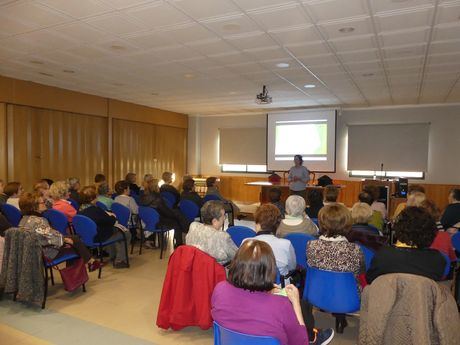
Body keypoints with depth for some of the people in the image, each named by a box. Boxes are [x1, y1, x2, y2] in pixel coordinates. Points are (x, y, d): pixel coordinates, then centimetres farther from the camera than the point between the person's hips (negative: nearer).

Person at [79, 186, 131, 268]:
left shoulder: (80, 210, -2)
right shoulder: (96, 210, -29)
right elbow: (112, 221, -17)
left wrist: (108, 215, 1)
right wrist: (113, 216, 2)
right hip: (100, 239, -9)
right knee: (126, 234, 7)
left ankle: (113, 256, 43)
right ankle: (119, 260, 12)